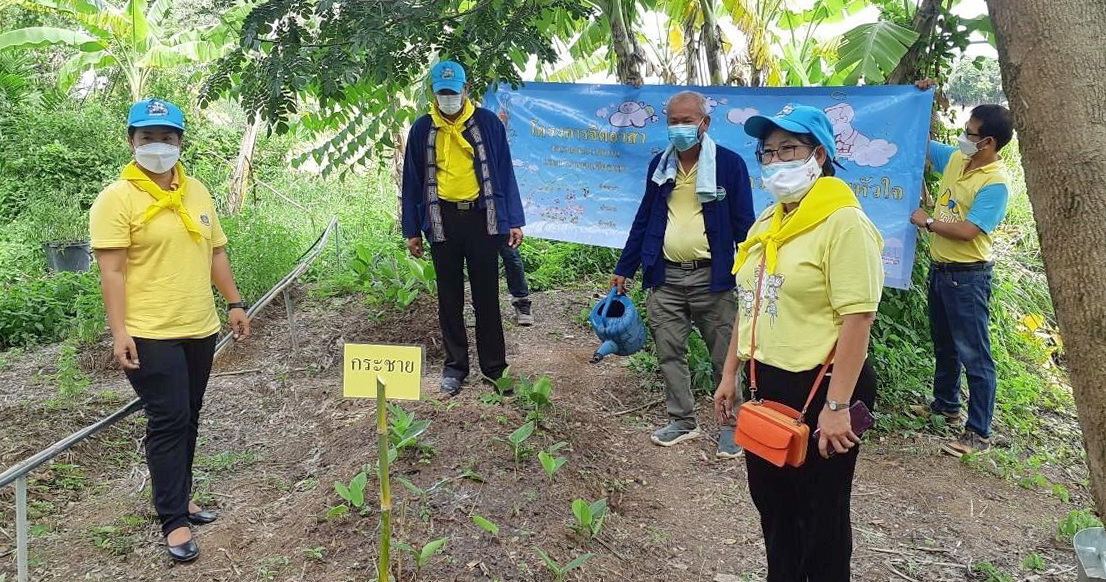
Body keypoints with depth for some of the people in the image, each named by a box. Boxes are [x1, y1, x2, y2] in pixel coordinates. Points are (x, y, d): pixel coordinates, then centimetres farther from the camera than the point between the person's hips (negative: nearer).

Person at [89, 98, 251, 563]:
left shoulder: (197, 191, 12)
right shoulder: (116, 198, -7)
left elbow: (216, 252, 17)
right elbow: (111, 271, -12)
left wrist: (234, 303, 13)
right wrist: (119, 332, -18)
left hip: (200, 329, 6)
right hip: (150, 334, -6)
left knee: (188, 419, 14)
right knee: (168, 422, -5)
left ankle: (178, 497, 29)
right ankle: (174, 521, 4)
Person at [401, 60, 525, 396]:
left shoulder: (487, 123, 1)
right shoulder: (422, 129, 5)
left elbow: (504, 173, 2)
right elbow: (412, 181, 8)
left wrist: (514, 221, -2)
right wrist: (412, 230, 5)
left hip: (482, 219, -1)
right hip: (442, 221, 2)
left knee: (486, 297, 4)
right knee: (449, 299, 9)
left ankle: (494, 367, 15)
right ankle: (455, 365, 21)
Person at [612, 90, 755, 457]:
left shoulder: (729, 164, -4)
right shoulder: (659, 165, 9)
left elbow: (743, 225, -4)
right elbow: (644, 220, 14)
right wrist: (624, 269, 13)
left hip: (712, 278, -4)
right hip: (665, 278, 4)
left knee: (724, 357, 6)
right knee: (669, 352, 9)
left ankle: (730, 425, 22)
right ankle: (682, 420, 25)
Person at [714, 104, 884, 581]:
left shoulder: (843, 223, -16)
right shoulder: (767, 222, 10)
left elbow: (857, 318, -21)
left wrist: (836, 406, -24)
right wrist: (730, 374, 15)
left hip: (820, 388, -8)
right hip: (769, 385, 8)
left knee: (820, 512, 10)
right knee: (771, 500, 21)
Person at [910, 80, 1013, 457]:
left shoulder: (995, 183, -20)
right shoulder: (955, 159, 4)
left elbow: (967, 231, -26)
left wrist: (926, 221, -13)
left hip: (968, 277, -9)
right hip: (940, 269, 9)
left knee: (974, 355, -3)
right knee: (944, 345, 22)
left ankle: (979, 433, 4)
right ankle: (945, 403, 40)